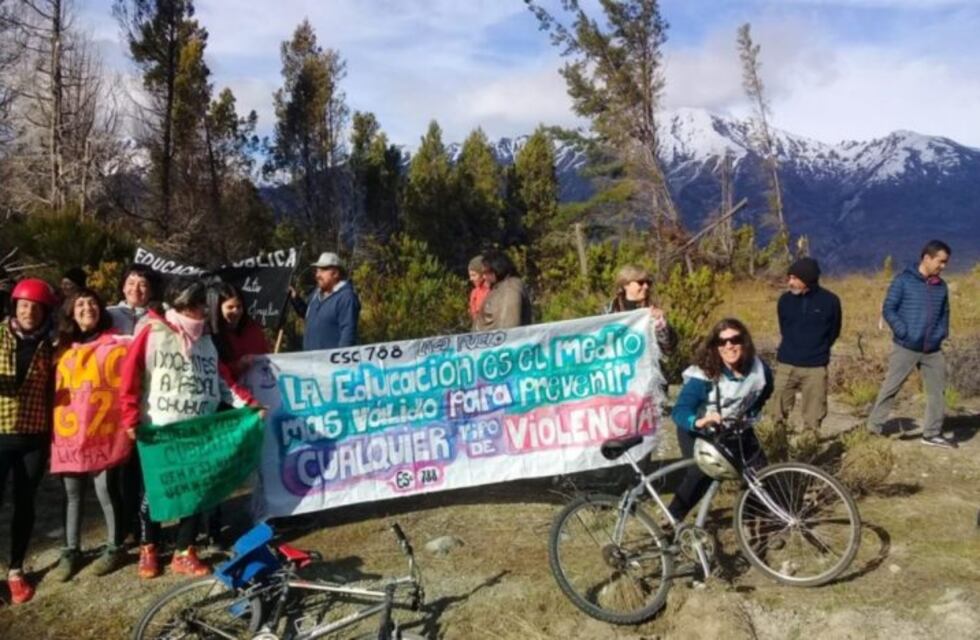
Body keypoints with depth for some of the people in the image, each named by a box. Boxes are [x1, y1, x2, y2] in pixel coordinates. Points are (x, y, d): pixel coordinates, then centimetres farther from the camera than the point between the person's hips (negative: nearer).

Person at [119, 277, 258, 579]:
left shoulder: (206, 340, 12)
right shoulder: (153, 334, -5)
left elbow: (222, 380, 12)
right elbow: (130, 377, -7)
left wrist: (248, 403, 2)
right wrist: (131, 419, -11)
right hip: (158, 430, -4)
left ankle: (185, 553, 17)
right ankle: (148, 549, 26)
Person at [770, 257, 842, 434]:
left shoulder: (830, 301, -6)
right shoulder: (785, 300, 0)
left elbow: (833, 332, 8)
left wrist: (818, 350, 12)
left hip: (815, 367, -2)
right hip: (786, 365, 2)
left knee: (813, 417, 4)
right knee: (779, 413, 5)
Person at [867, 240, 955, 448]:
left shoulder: (941, 286, 8)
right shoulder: (904, 280, -8)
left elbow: (945, 313, 19)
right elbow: (888, 309, -9)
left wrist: (943, 333, 2)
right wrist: (904, 333, -15)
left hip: (933, 350, 6)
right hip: (905, 348, -6)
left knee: (937, 390, 10)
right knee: (890, 388, 0)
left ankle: (933, 434, 21)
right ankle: (873, 429, 9)